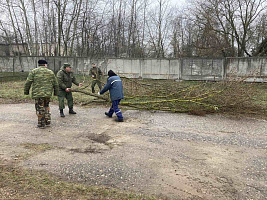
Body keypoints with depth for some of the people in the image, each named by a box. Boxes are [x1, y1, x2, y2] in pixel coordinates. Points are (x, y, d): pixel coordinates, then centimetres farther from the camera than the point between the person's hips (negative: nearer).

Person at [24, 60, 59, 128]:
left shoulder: (34, 71, 3)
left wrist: (26, 91, 8)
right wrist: (56, 92, 24)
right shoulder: (50, 72, 11)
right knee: (46, 106, 22)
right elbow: (55, 84, 13)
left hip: (38, 94, -3)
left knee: (40, 108, 4)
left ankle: (41, 124, 11)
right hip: (48, 93, 3)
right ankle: (47, 121, 18)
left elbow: (28, 82, -3)